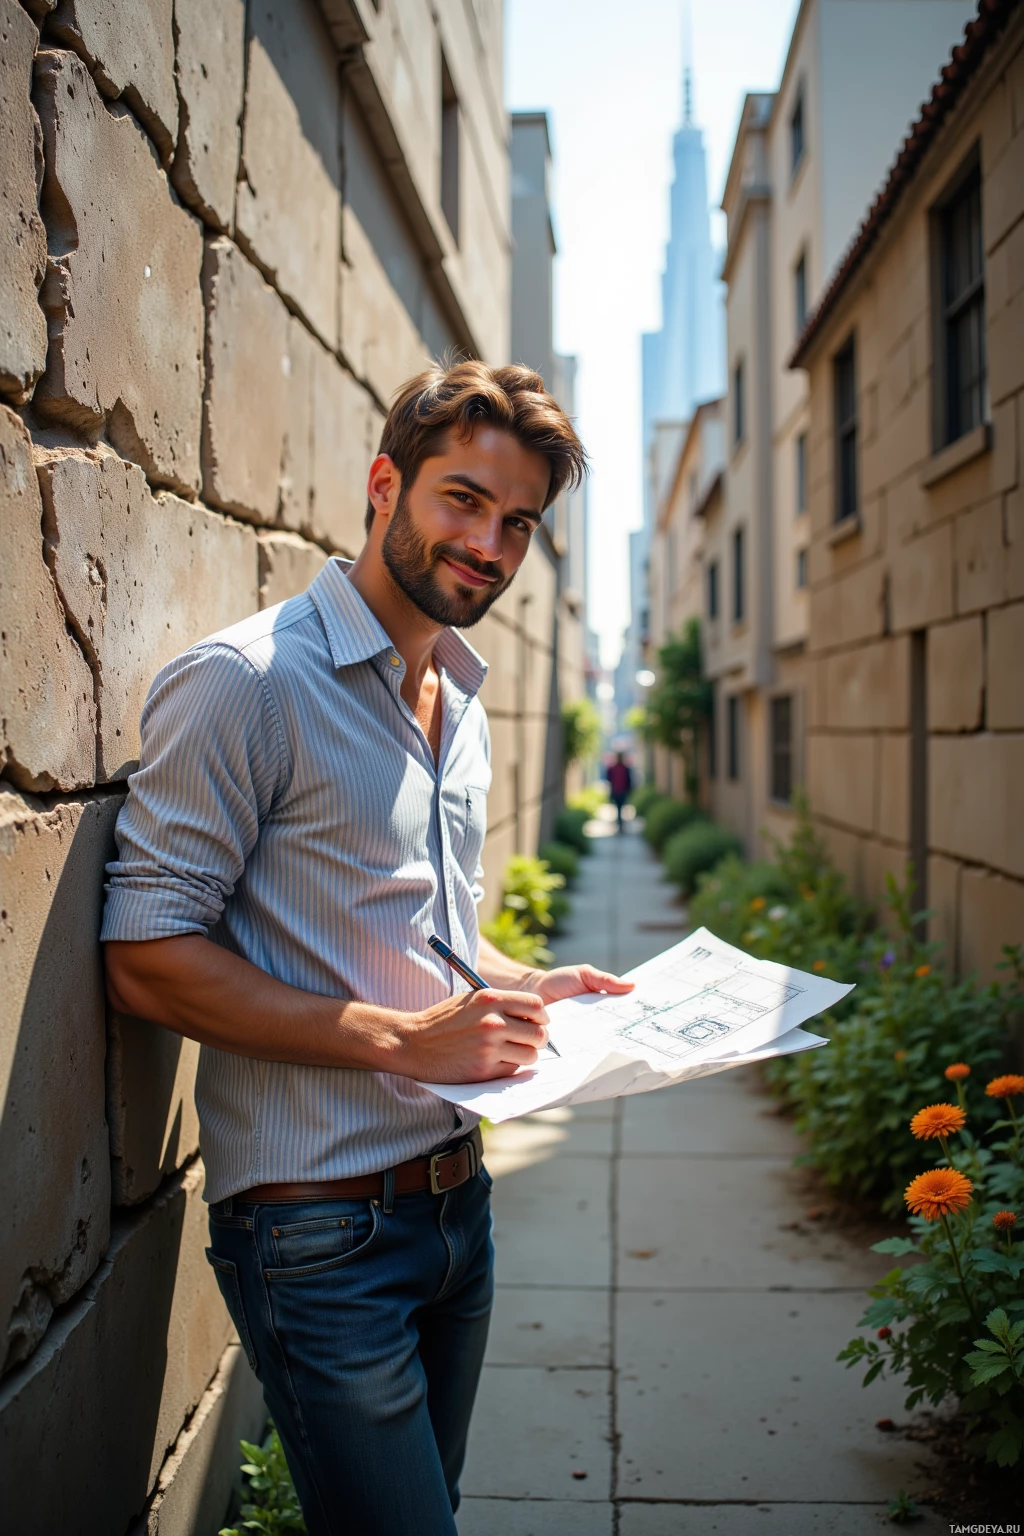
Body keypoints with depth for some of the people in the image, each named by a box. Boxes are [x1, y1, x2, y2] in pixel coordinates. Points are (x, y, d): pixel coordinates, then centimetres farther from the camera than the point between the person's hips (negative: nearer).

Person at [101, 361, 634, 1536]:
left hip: (455, 1196, 8)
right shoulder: (248, 682, -16)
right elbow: (147, 959, -19)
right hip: (320, 1229, -8)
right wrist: (404, 1037, -24)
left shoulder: (460, 701, 12)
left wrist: (522, 986, 3)